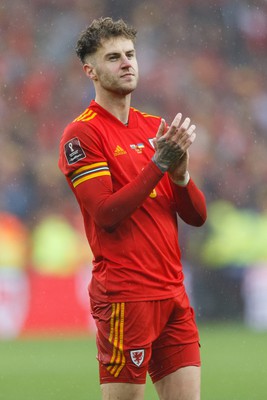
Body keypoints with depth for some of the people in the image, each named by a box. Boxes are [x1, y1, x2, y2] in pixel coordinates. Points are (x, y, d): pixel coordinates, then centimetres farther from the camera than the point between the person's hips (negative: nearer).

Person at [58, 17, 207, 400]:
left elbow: (197, 215, 12)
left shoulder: (156, 127, 15)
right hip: (124, 296, -6)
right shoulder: (81, 134, -5)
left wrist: (180, 171, -7)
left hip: (173, 293, 7)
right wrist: (160, 162, -18)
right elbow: (106, 214, -16)